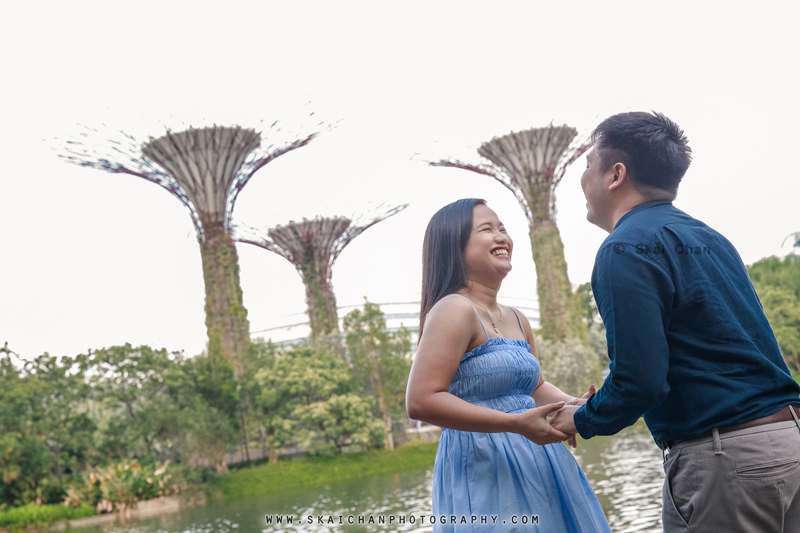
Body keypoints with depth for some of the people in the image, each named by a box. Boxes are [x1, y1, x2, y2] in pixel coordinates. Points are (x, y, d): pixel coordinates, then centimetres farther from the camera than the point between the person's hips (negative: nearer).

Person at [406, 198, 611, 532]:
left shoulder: (516, 321, 13)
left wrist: (573, 405, 4)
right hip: (483, 472, -8)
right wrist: (517, 423, -24)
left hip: (533, 465, 8)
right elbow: (421, 401, -23)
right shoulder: (454, 310, -13)